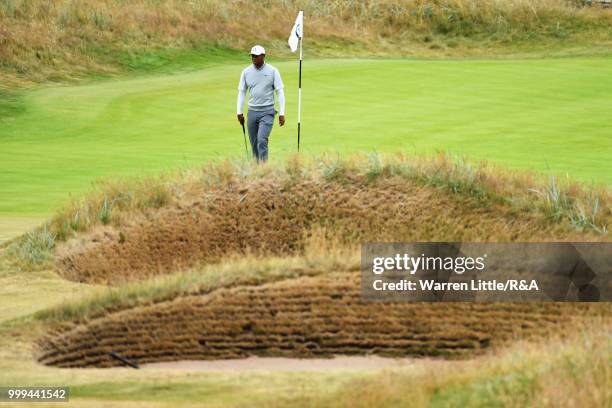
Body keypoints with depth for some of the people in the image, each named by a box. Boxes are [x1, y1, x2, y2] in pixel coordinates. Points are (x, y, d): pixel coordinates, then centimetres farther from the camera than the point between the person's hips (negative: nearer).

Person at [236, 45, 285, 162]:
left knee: (262, 140, -19)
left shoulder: (272, 71, -3)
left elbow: (280, 92, -2)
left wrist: (282, 113, -6)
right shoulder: (246, 72, 5)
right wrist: (239, 112, 3)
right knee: (254, 143, 5)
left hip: (267, 112, -4)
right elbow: (242, 92, 11)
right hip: (252, 111, 4)